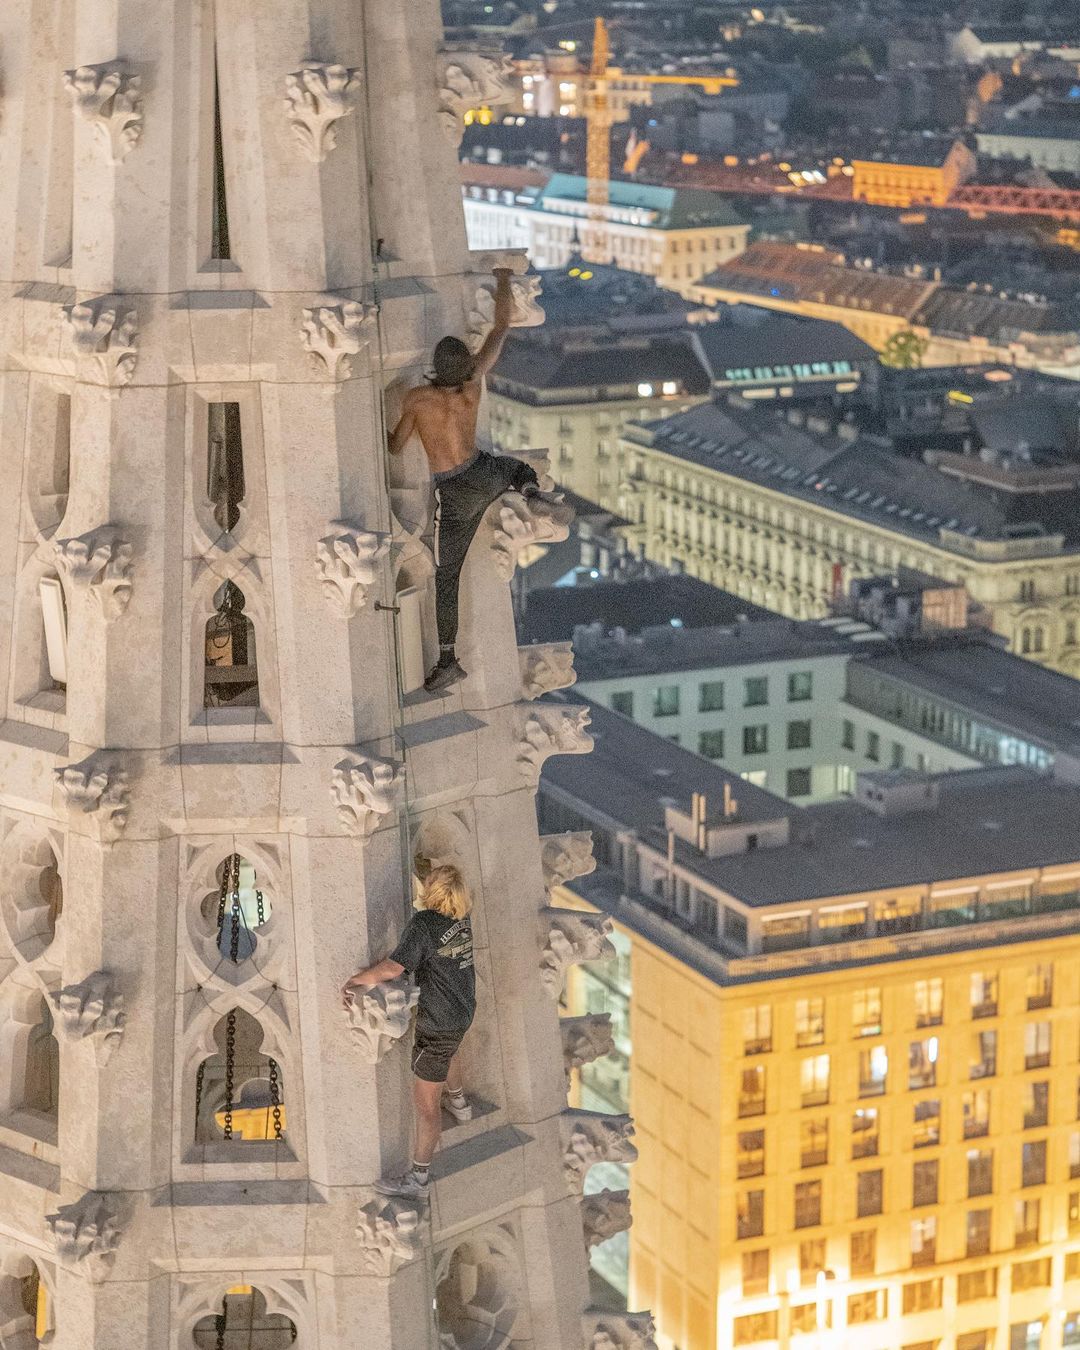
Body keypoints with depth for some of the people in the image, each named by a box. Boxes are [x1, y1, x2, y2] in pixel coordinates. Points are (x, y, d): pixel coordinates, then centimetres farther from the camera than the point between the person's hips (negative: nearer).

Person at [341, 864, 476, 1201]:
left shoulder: (423, 924, -29)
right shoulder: (461, 914, -6)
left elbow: (392, 968, -39)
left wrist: (353, 981, -27)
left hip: (439, 1020, -8)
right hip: (463, 1009, 9)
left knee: (425, 1102, 1)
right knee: (446, 1049, 41)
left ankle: (417, 1180, 10)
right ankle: (459, 1103, 65)